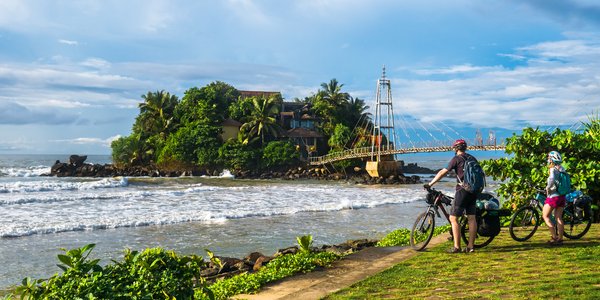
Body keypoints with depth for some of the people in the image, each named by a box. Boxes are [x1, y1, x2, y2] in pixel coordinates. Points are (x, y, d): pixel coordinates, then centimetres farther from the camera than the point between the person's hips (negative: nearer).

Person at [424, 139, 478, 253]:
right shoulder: (472, 158, 14)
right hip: (473, 191, 7)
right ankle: (470, 246, 9)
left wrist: (430, 184, -4)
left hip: (462, 190, -7)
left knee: (453, 218, -3)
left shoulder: (456, 159, -6)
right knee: (472, 218, 8)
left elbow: (442, 172, -8)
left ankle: (457, 247, -6)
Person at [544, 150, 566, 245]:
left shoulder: (553, 169, -13)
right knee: (558, 217, 10)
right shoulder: (562, 169, 10)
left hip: (553, 196, -7)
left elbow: (551, 180, -31)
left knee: (545, 216, 1)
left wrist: (547, 188, -16)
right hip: (562, 196, 7)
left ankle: (554, 236, -6)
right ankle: (560, 238, 10)